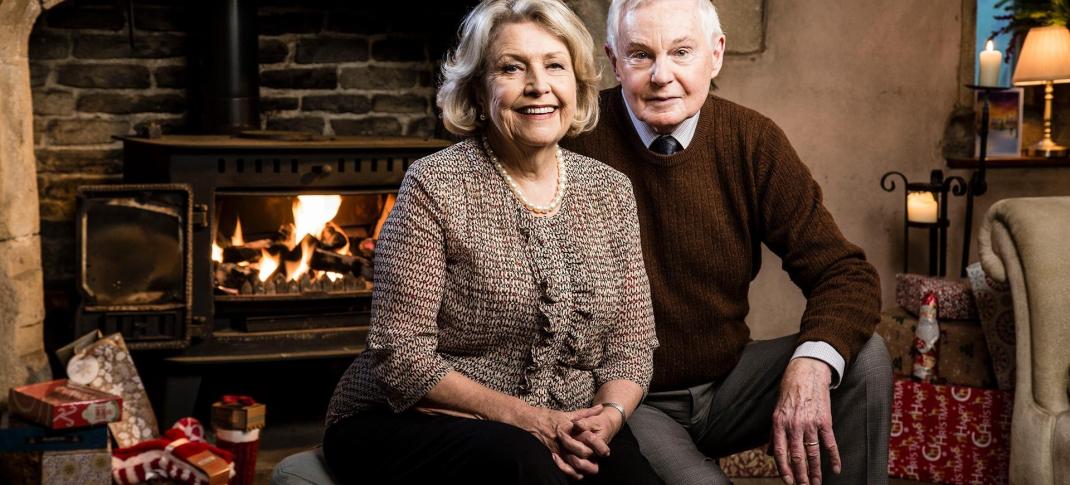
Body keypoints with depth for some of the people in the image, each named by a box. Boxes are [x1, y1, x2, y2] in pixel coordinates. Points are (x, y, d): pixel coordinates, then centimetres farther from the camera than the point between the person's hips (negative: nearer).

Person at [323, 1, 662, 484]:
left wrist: (609, 415, -14)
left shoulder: (611, 190, 6)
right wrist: (525, 418, -21)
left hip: (564, 430, 4)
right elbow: (401, 357, -13)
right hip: (413, 424, -4)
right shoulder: (435, 186, -9)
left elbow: (631, 344, 7)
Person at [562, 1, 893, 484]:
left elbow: (845, 273, -6)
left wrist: (812, 363, -28)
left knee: (864, 356, -14)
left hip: (726, 381, 5)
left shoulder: (752, 141, -4)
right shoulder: (579, 139, -16)